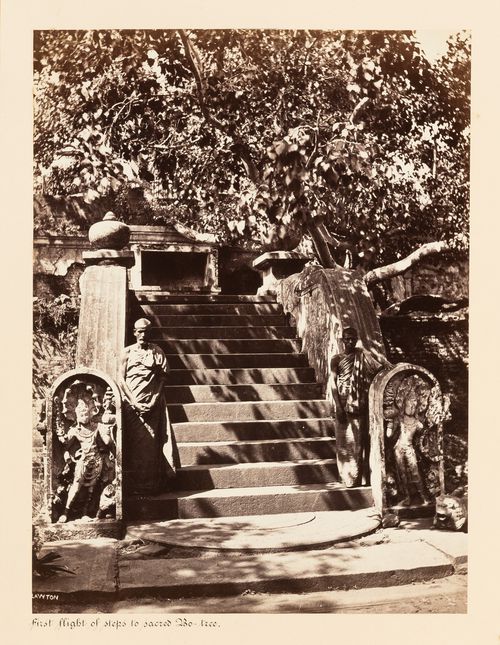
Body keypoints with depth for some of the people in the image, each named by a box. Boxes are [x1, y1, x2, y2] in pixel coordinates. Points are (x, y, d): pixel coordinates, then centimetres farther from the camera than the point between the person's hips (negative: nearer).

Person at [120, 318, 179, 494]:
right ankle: (135, 485, 6)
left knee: (152, 443, -4)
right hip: (132, 404, 0)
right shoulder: (128, 352, 7)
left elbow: (161, 378, 3)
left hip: (153, 404, 0)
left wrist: (154, 401, -9)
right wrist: (134, 402, -9)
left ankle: (152, 485, 2)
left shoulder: (157, 352, 7)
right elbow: (121, 379, 1)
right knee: (134, 443, -1)